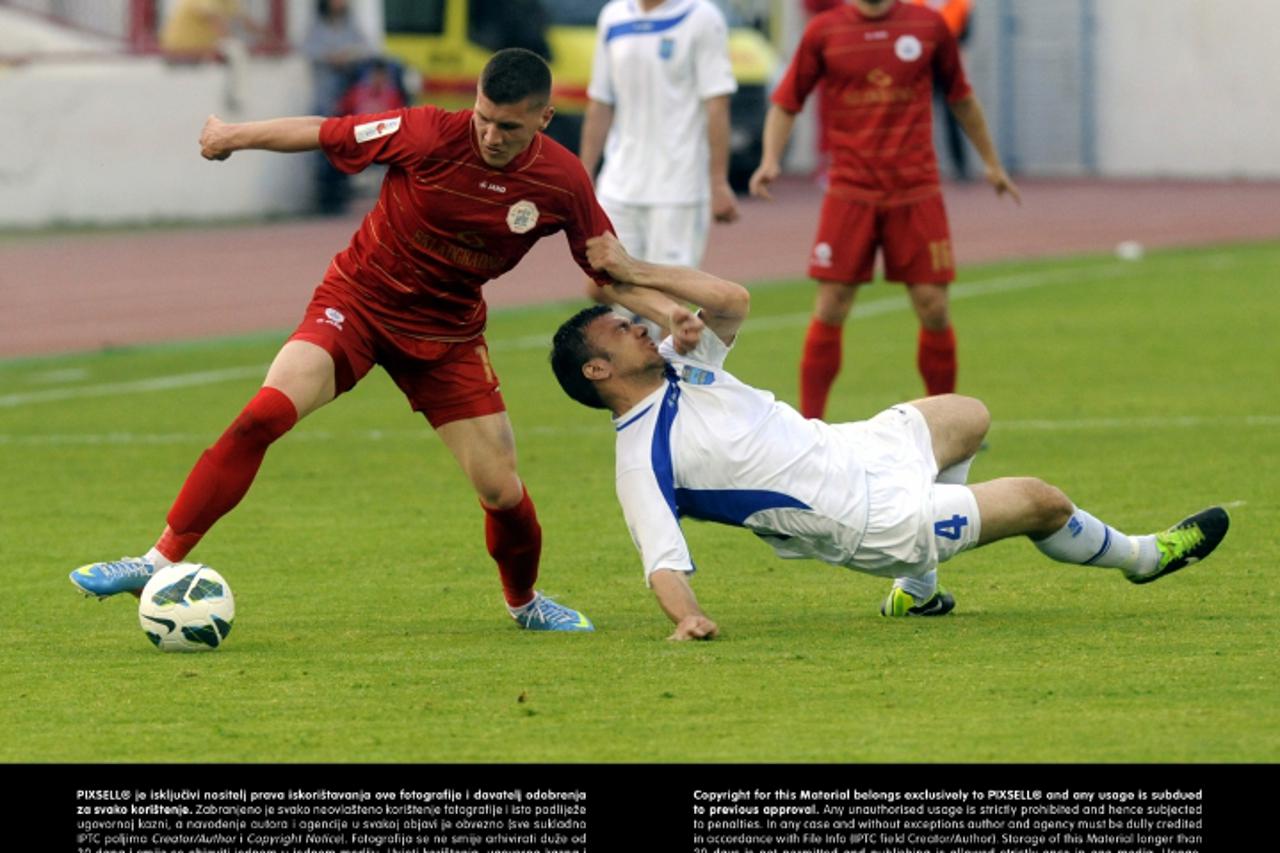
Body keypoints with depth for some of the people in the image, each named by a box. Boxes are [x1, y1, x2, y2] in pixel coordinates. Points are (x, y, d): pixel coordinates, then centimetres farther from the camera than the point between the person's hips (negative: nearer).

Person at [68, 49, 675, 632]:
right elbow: (322, 134, -9)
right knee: (266, 413, -24)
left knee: (501, 489, -2)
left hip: (448, 332, 2)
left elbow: (609, 270, 0)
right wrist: (234, 135, 2)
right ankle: (159, 563, -20)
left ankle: (524, 601, 31)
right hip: (358, 299, -2)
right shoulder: (430, 136, -21)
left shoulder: (562, 182, -13)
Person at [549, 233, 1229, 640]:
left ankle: (915, 587, 32)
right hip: (868, 521, -9)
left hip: (854, 451, 9)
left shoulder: (678, 366, 1)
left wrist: (633, 272, -10)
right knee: (1041, 502, -4)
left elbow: (734, 301, -7)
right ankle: (1140, 555, 29)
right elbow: (662, 560, -29)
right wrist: (686, 617, -49)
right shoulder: (643, 460, -21)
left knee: (966, 416, 30)